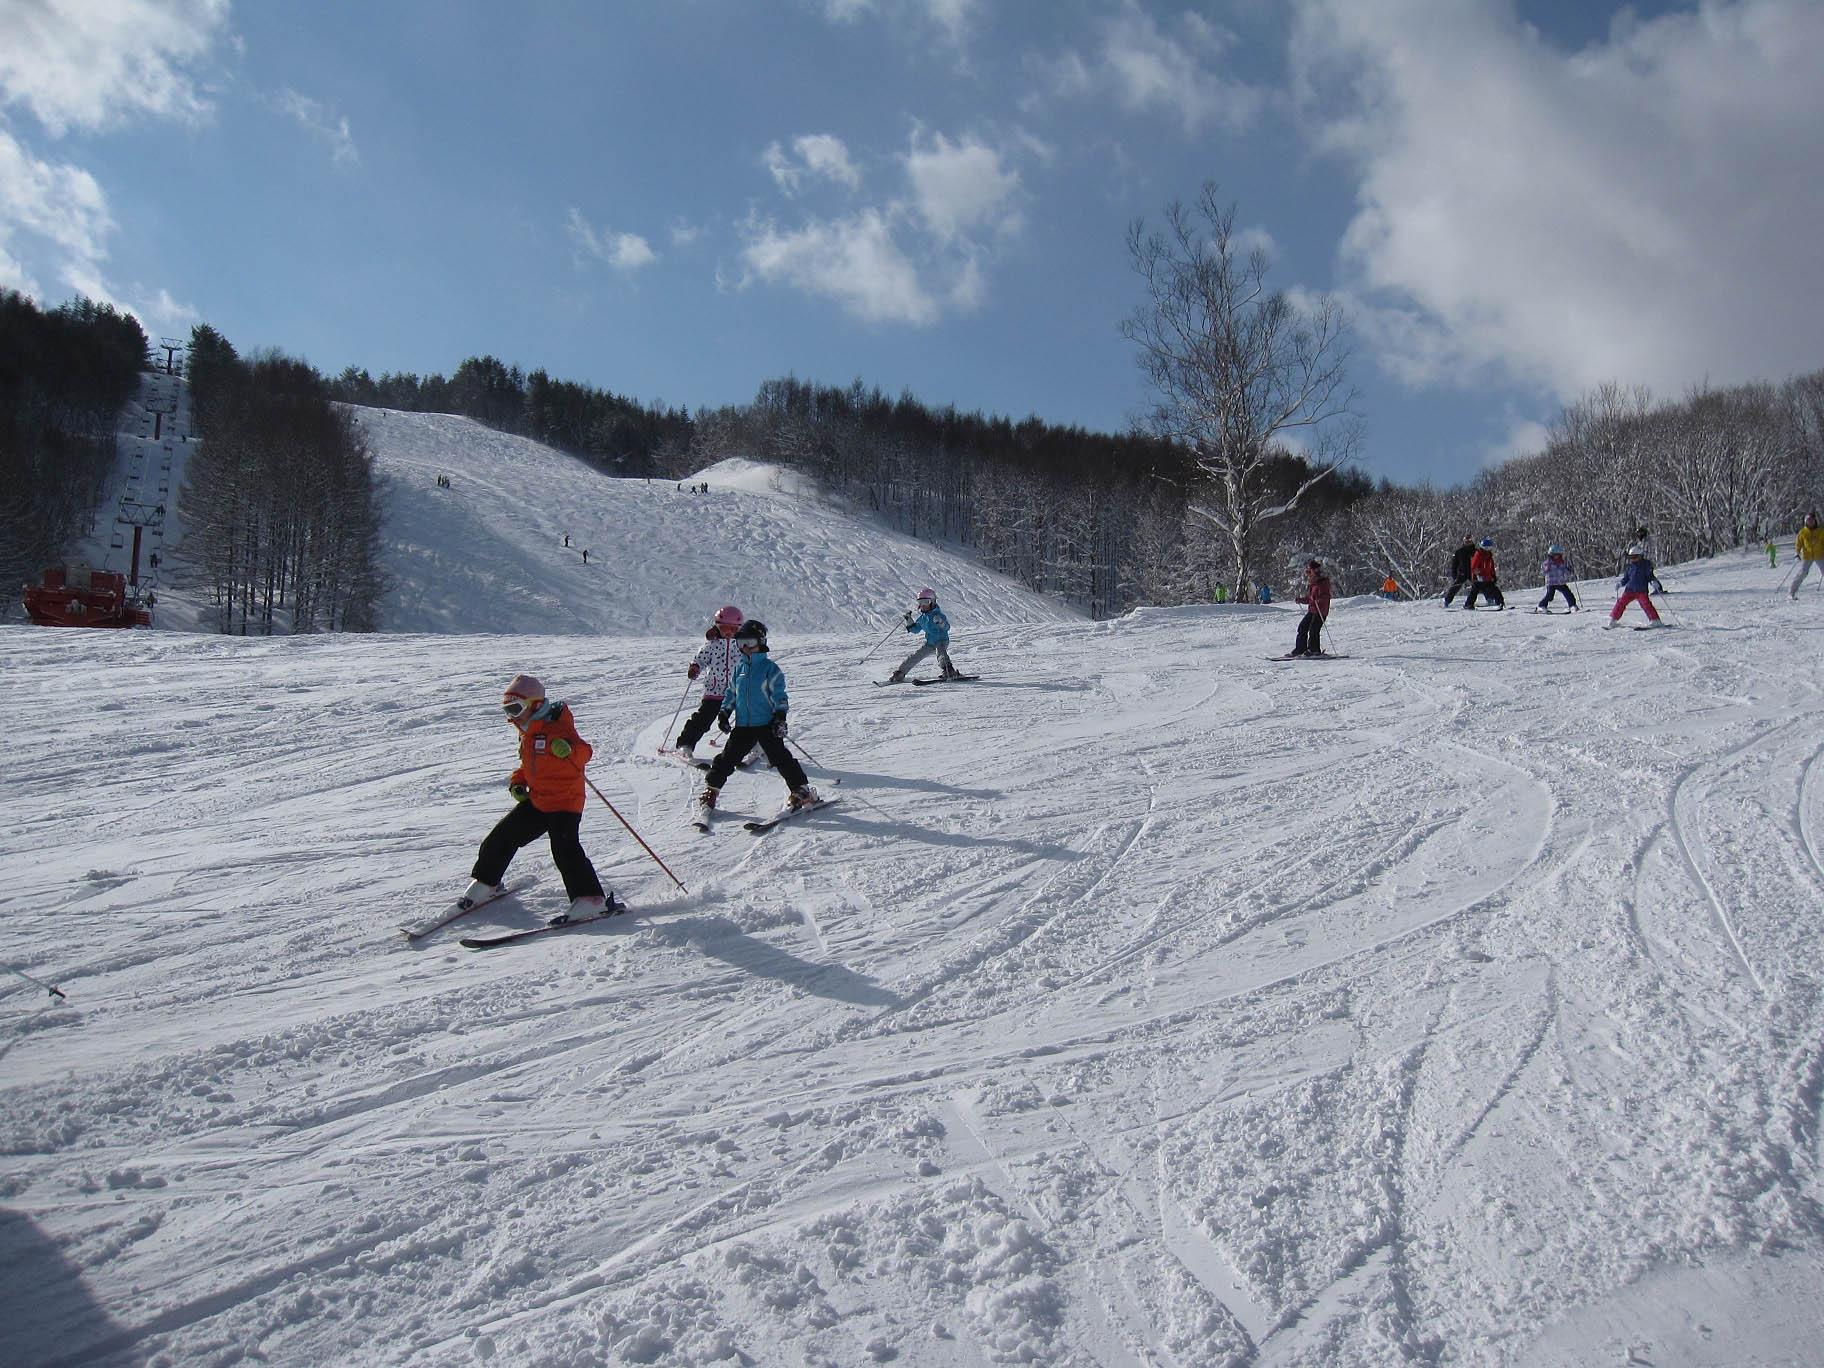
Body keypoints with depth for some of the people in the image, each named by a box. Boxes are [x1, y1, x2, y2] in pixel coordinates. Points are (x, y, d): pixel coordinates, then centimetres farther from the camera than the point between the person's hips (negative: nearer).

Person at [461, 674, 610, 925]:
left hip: (565, 801, -9)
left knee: (565, 850, -20)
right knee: (502, 837, 11)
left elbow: (584, 752, -26)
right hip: (535, 801, 9)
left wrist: (569, 749, -48)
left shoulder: (557, 727, -14)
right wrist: (517, 782, 8)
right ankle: (485, 883, 31)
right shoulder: (526, 733, 14)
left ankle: (590, 900, -16)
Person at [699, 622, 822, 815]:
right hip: (742, 725, 5)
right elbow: (732, 692, 21)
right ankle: (711, 790, 18)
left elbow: (779, 695, -6)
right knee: (727, 758, 6)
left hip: (766, 723, -5)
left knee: (780, 758, -8)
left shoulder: (770, 668, -3)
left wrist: (780, 716, -15)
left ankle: (802, 790, -2)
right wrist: (724, 712, 13)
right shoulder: (739, 667, 12)